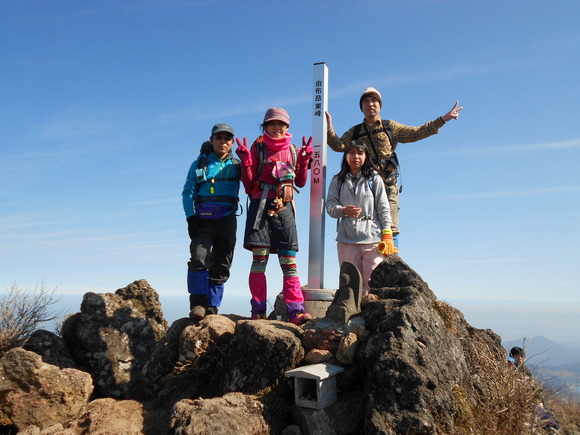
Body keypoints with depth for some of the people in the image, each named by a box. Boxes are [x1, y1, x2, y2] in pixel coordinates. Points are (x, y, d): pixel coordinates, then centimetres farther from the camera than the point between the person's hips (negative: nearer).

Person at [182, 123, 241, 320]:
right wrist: (191, 217, -7)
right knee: (199, 258, -19)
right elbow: (188, 192, 6)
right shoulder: (200, 163, 10)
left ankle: (212, 306, 12)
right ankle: (198, 303, -10)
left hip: (227, 220, 2)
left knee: (220, 265, 3)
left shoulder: (237, 165, 13)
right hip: (202, 219, -1)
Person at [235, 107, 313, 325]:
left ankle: (295, 311, -6)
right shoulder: (258, 147, 7)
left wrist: (304, 160, 6)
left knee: (289, 261, -4)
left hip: (284, 209, 3)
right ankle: (258, 311, 2)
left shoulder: (293, 150, 16)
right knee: (259, 258, -5)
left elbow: (300, 182, 17)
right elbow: (248, 184, 4)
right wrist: (245, 161, -9)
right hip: (261, 207, -2)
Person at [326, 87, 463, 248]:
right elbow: (338, 145, 3)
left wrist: (443, 119, 5)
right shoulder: (355, 131, 17)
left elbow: (416, 133, 10)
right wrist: (329, 127, -12)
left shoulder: (390, 126, 15)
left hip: (388, 183, -1)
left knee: (390, 226, -6)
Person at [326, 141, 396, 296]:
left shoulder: (374, 179, 8)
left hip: (372, 238, -2)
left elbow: (383, 208, 5)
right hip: (346, 238, 2)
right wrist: (344, 210, -13)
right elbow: (330, 206, 8)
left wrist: (387, 234, -2)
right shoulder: (338, 180, 12)